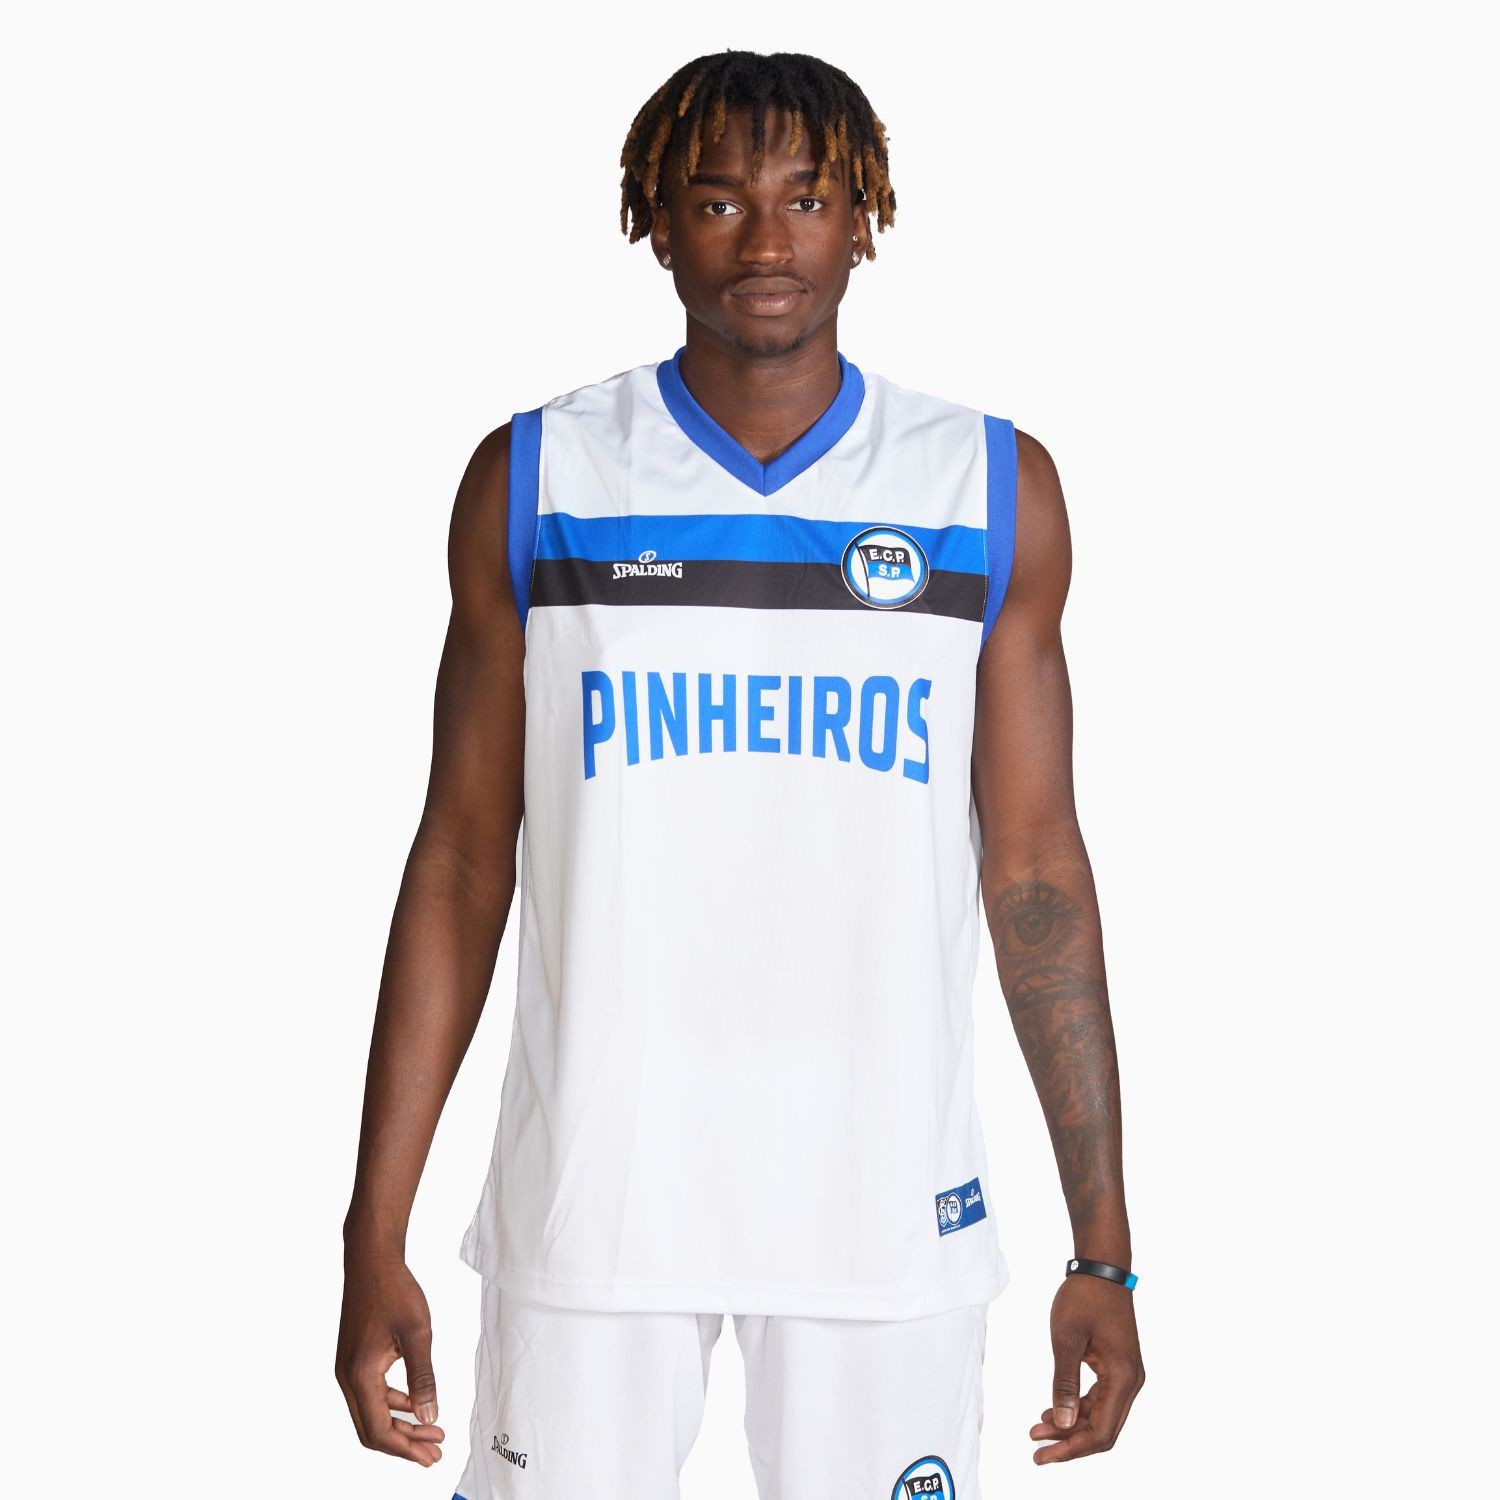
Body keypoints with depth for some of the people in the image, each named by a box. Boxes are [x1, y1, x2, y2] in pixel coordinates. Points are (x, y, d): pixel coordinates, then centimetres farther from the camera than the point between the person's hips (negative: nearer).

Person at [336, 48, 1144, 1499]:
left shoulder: (996, 490, 3)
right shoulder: (533, 481, 2)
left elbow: (1034, 867, 4)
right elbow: (462, 858, 3)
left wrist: (1102, 1247, 2)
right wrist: (375, 1239, 0)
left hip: (887, 1213, 1)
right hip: (588, 1200, 0)